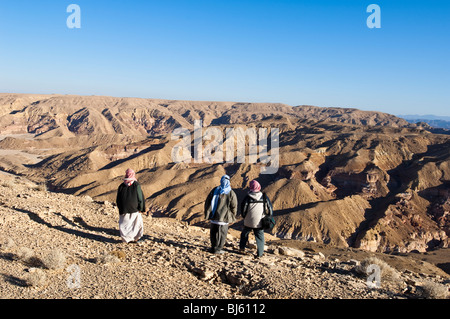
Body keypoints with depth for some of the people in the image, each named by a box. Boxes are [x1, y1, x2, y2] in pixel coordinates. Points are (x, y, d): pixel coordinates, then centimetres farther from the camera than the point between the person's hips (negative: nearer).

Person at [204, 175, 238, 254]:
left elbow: (207, 202, 6)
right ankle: (217, 249, 11)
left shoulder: (215, 190, 3)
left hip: (213, 216, 4)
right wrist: (232, 218, 7)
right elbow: (234, 207, -5)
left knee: (213, 232, 16)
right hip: (224, 217, -4)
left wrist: (207, 214, 13)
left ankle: (213, 247, 25)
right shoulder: (231, 193, -7)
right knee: (222, 233, 8)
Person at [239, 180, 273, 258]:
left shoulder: (248, 197, -11)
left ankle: (242, 248, 29)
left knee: (244, 234, 22)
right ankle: (260, 253, 12)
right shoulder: (264, 197, -6)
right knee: (260, 237, 12)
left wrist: (245, 217, 13)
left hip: (248, 222, 0)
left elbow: (243, 209, -5)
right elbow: (270, 208, 2)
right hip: (260, 223, 1)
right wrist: (269, 216, 18)